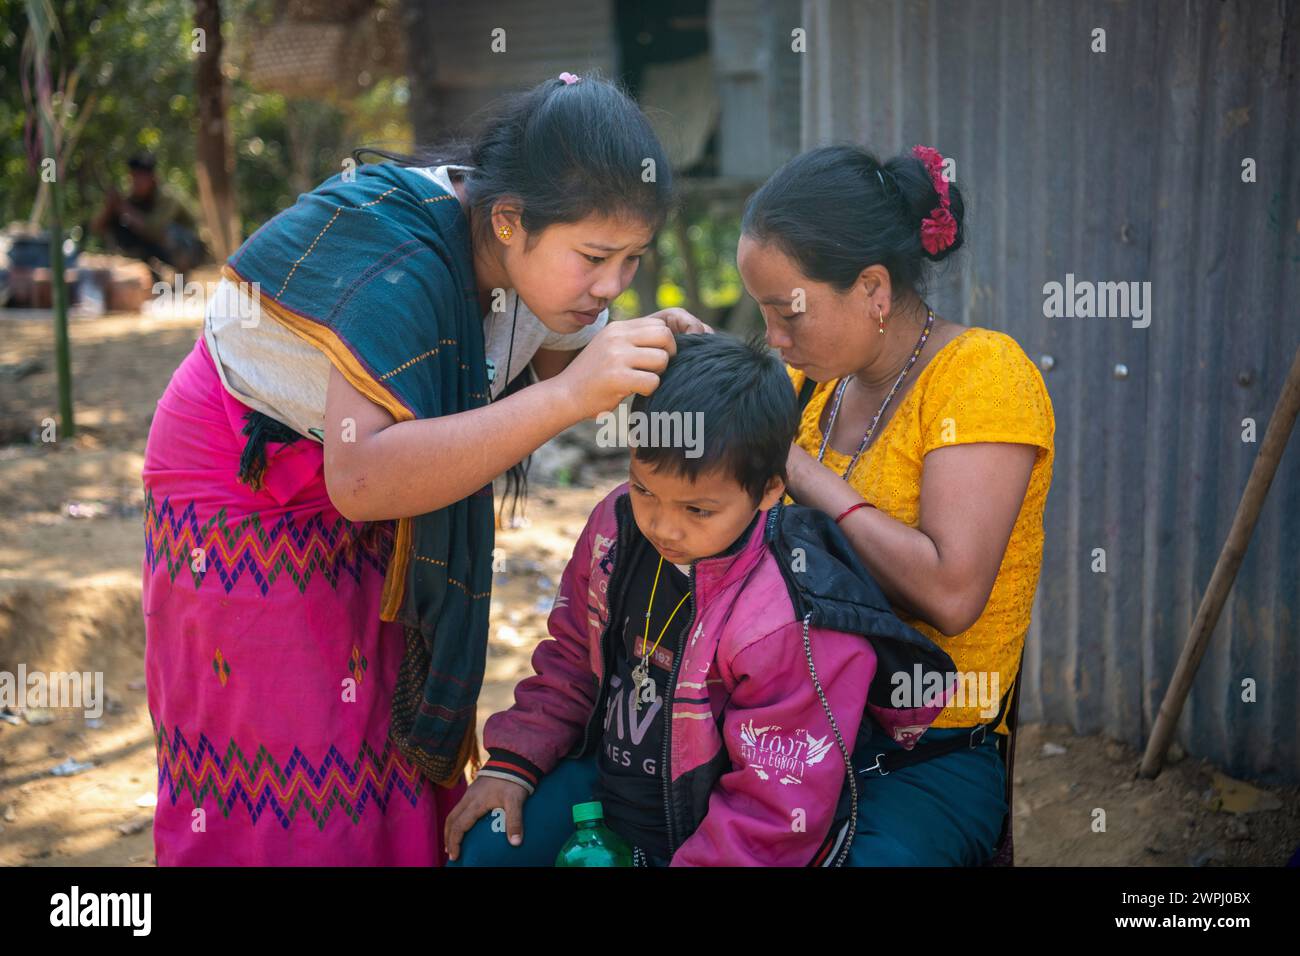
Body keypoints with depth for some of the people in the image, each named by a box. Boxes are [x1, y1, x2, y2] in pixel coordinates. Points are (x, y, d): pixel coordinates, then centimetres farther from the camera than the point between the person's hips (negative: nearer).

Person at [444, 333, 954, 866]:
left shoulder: (798, 628, -29)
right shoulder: (617, 526, -8)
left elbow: (773, 815, -23)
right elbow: (572, 659, 10)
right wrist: (513, 761, 4)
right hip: (609, 778, 6)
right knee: (482, 848, -2)